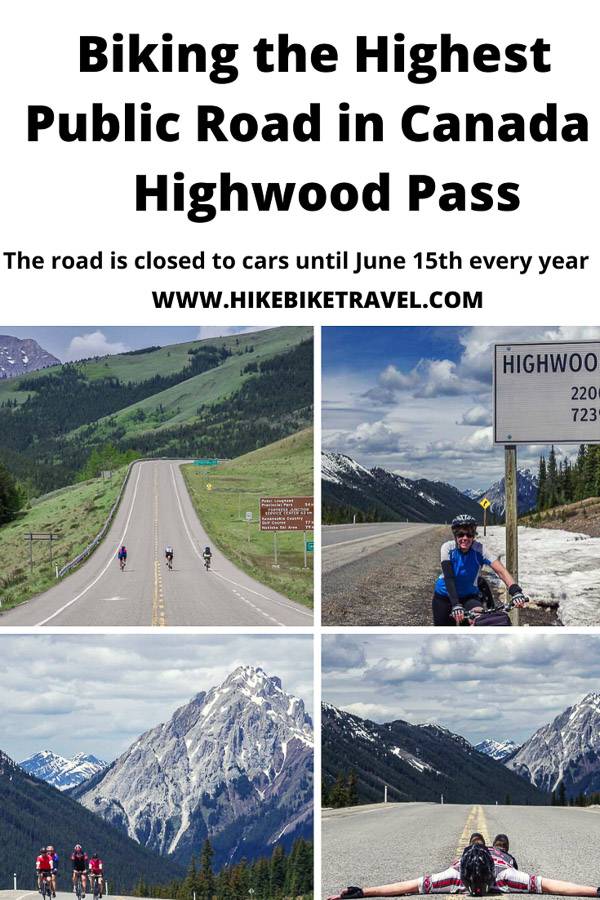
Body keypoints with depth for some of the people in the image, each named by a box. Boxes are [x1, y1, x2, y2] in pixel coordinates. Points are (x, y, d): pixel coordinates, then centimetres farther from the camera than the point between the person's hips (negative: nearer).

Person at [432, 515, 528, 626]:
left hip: (469, 596, 0)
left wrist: (516, 591, -50)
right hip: (445, 596, 0)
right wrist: (455, 604, -44)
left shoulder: (479, 549, -21)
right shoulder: (448, 548, -21)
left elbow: (501, 571, -32)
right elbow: (449, 578, -30)